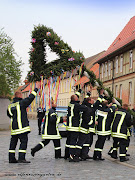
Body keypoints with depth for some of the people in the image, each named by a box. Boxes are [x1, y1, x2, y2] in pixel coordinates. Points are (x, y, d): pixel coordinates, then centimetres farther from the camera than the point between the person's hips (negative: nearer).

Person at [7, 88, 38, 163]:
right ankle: (21, 158, -12)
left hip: (14, 128, 7)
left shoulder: (10, 106, 12)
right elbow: (30, 98, -7)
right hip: (22, 127, -7)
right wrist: (35, 91, 6)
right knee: (24, 142, -6)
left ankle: (11, 158, 14)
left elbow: (9, 115, 25)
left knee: (13, 142, 11)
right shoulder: (21, 103, -9)